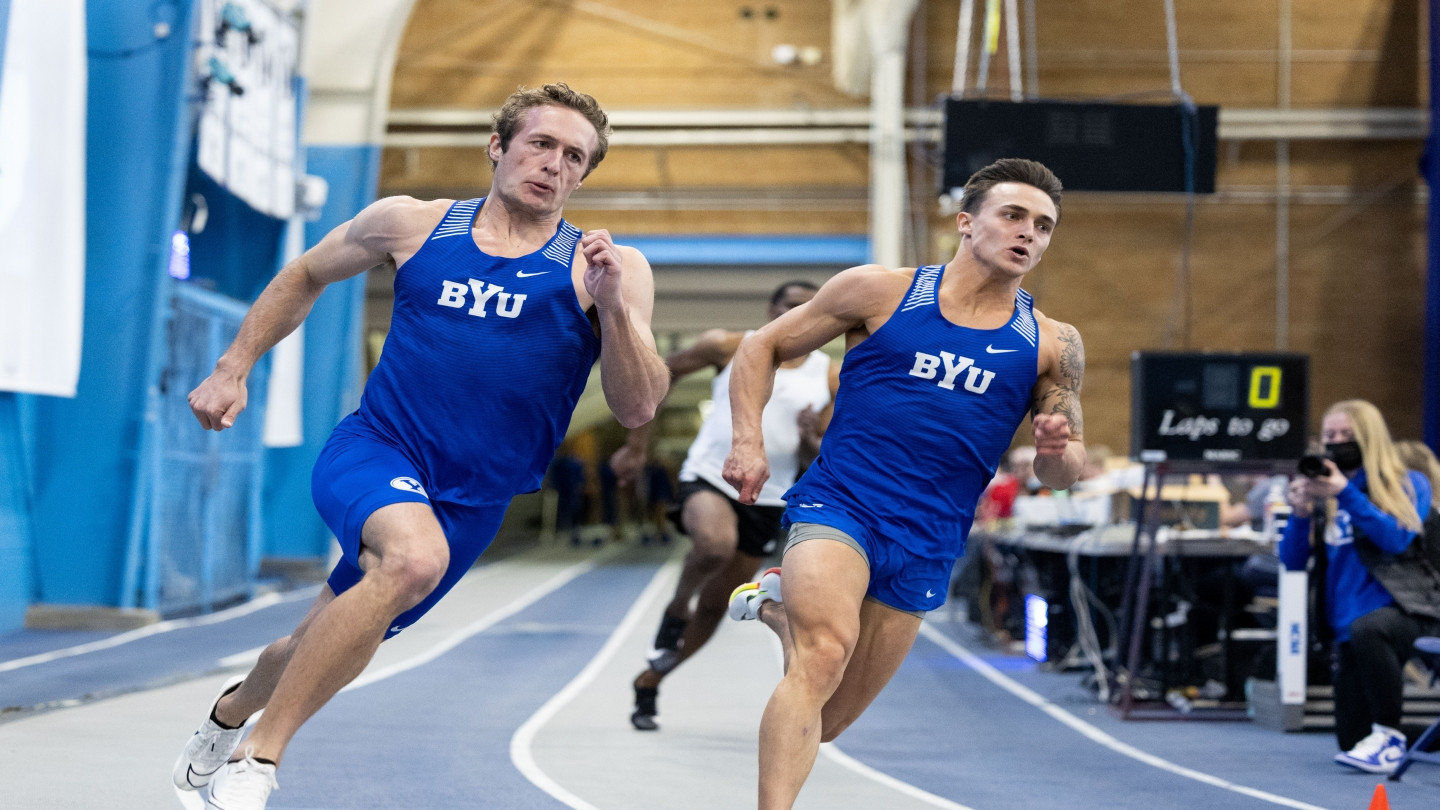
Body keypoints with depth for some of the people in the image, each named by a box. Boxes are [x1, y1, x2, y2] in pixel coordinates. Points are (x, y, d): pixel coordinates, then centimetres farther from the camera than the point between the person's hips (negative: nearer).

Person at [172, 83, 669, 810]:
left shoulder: (604, 268, -3)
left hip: (471, 500, 2)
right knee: (415, 555, -35)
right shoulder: (411, 225, 2)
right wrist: (232, 370, 12)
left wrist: (613, 307, -25)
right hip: (373, 451, -2)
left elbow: (637, 409, -10)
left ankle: (231, 713, 51)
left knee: (325, 647, 15)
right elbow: (304, 277, 18)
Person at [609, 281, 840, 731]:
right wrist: (638, 442, 8)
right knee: (716, 544, -38)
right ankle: (676, 610, -9)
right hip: (709, 477, -4)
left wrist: (811, 440, -18)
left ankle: (648, 683, 30)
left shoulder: (831, 378, 4)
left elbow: (820, 460, 6)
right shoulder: (728, 348, -2)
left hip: (766, 499, 4)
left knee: (714, 609, 9)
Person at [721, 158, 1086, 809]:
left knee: (822, 724, 11)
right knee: (825, 654, -32)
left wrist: (1057, 450, -14)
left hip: (924, 551, 3)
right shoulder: (880, 291, 1)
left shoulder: (1052, 346, 7)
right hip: (836, 507, -3)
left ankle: (779, 605, 40)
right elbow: (761, 348, 9)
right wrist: (748, 443, -6)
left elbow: (1061, 473, 11)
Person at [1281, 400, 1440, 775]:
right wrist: (1299, 514, -11)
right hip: (1350, 627, 5)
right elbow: (1292, 561, 6)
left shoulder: (1408, 486, 2)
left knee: (1367, 629, -41)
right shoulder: (1323, 491, 10)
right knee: (1351, 739, 0)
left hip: (1404, 607, -5)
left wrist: (1346, 494, -20)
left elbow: (1396, 539, -15)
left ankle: (1390, 736, -25)